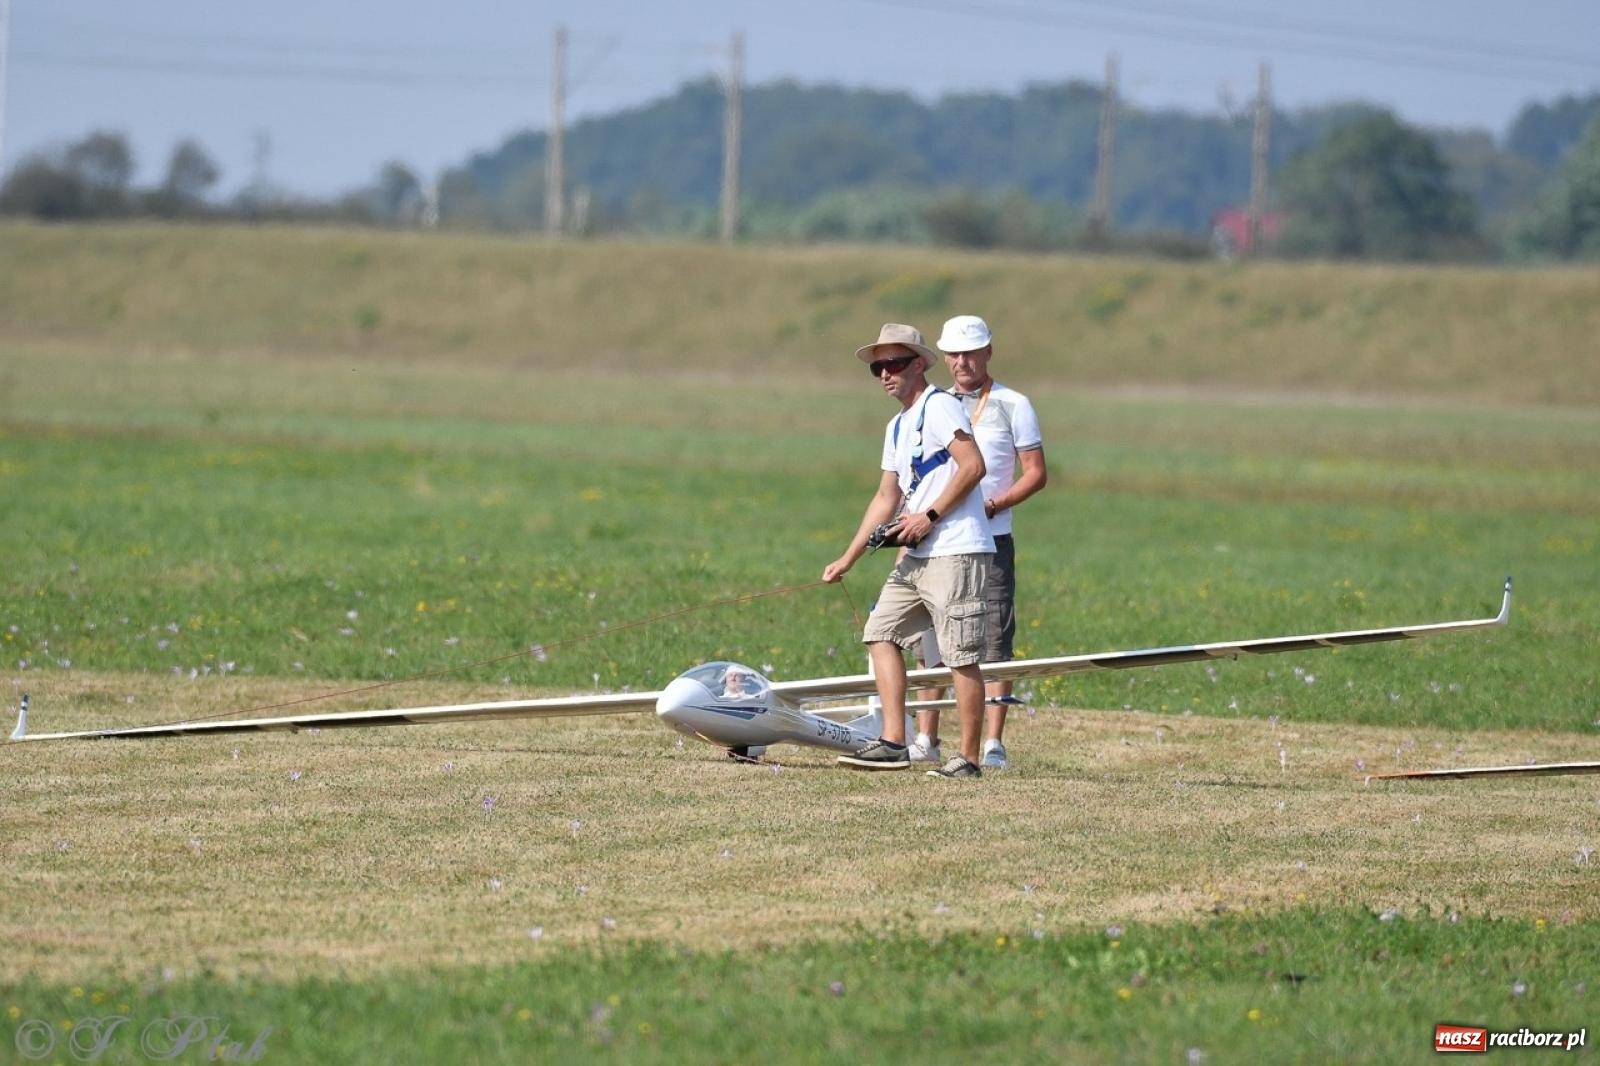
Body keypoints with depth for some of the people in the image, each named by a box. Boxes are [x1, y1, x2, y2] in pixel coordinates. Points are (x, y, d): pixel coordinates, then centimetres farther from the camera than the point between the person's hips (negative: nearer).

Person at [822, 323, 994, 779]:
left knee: (961, 656, -8)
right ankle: (893, 742, 6)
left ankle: (969, 758, -4)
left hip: (956, 551, -10)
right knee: (882, 633, 8)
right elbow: (887, 497, 24)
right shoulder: (896, 428, 21)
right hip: (915, 555, 10)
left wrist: (929, 516, -18)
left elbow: (973, 466, -18)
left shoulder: (939, 407, -7)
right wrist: (847, 559, 21)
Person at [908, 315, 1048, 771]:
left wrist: (992, 506, -15)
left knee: (994, 643, -6)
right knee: (932, 643, 4)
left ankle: (993, 744, -6)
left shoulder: (1011, 406, 2)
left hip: (991, 541, -4)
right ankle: (925, 739, 9)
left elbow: (1036, 473, -1)